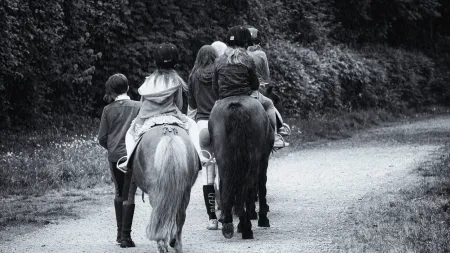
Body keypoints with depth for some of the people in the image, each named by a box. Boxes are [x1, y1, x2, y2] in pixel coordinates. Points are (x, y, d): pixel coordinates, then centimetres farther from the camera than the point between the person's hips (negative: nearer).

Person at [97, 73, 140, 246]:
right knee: (129, 194, 1)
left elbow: (102, 138, 1)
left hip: (114, 155, 2)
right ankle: (125, 234, -4)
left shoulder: (108, 110, 1)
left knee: (119, 193, 17)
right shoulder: (138, 107, -1)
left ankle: (120, 232, 21)